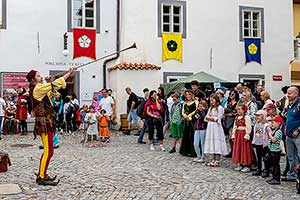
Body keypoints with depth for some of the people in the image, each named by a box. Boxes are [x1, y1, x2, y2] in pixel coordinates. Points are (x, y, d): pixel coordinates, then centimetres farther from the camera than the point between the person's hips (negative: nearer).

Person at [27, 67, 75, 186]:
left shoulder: (38, 89, 16)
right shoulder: (37, 88, -13)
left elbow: (51, 94, 26)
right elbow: (56, 84, -14)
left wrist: (50, 82, 13)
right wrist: (69, 72, -8)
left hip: (46, 122, 10)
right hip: (44, 122, -10)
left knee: (47, 150, 15)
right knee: (49, 151, -10)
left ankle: (42, 175, 21)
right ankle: (42, 178, -6)